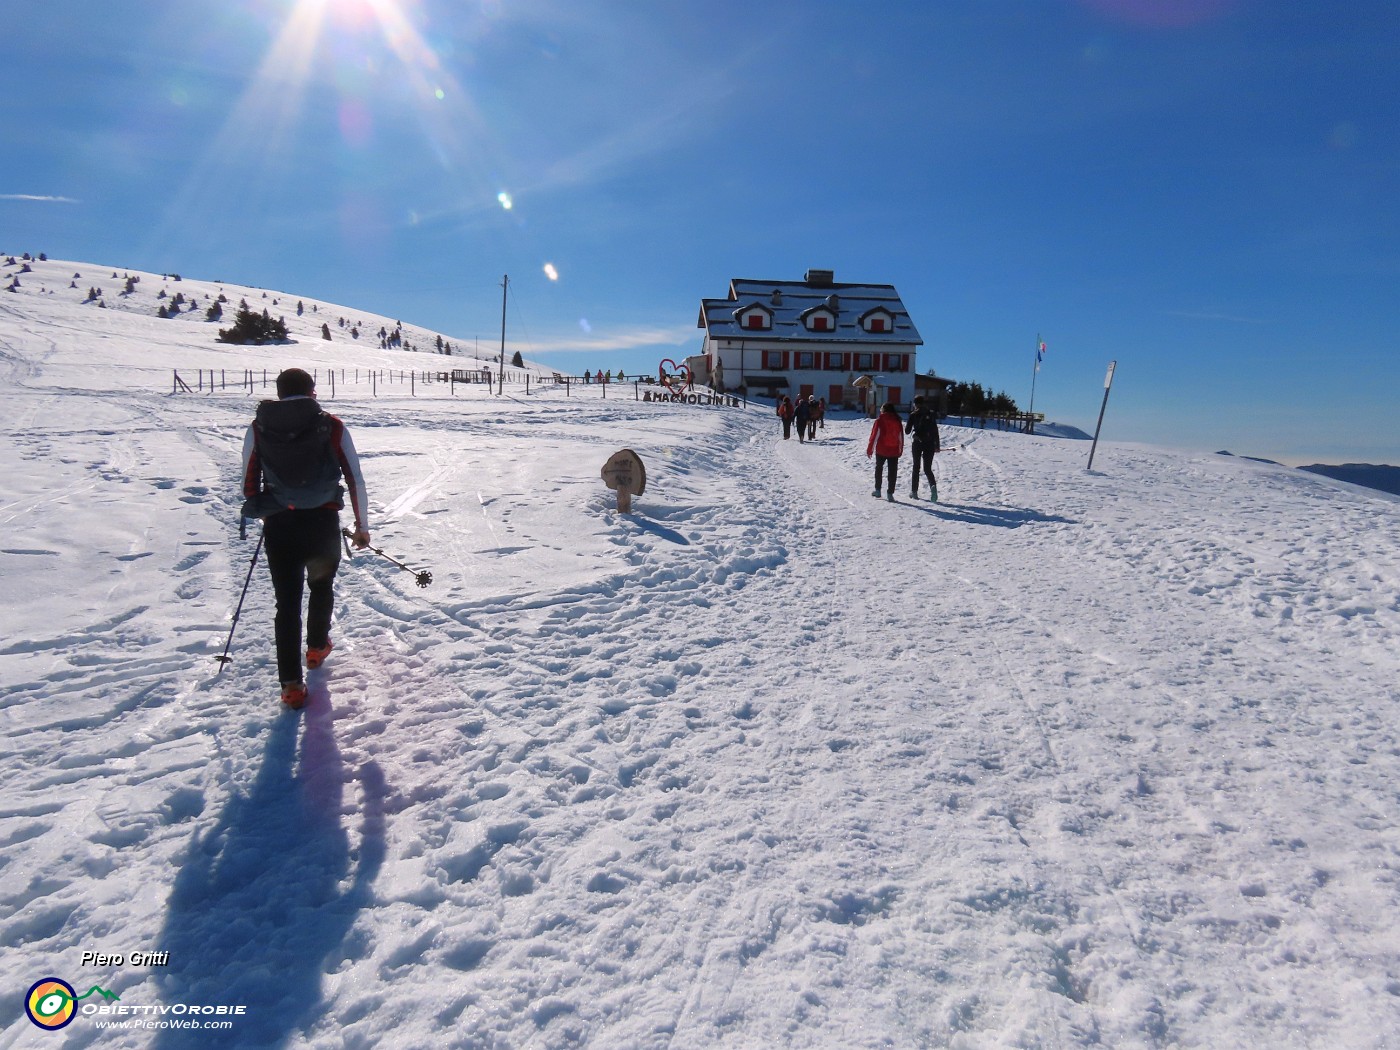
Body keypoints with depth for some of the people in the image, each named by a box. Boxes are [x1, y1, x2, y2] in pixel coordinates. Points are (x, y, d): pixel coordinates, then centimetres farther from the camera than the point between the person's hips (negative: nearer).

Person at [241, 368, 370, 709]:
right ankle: (317, 647, 44)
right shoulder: (332, 427, -3)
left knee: (287, 601, 8)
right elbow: (355, 480, -3)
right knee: (321, 586, 26)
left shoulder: (258, 428, 1)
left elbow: (249, 483, 5)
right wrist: (361, 525, 7)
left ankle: (291, 683, 6)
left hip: (279, 526, 1)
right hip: (323, 523, 0)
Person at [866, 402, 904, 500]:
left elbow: (874, 435, -10)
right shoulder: (897, 421, 4)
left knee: (879, 468, 18)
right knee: (892, 472, 4)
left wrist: (869, 449, -4)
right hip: (894, 451, 2)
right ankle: (890, 493, 0)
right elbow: (901, 437, 9)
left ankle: (877, 490, 19)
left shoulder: (880, 420, -7)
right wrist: (900, 451, 18)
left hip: (881, 450, -2)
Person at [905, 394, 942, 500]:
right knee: (927, 468, 6)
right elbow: (935, 431, 2)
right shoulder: (931, 414, 4)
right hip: (930, 444, 2)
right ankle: (933, 485, -23)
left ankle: (914, 491, 14)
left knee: (916, 467, 13)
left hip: (917, 443, -2)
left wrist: (906, 426, 21)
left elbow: (907, 431, -1)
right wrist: (937, 445, 6)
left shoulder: (913, 415, -4)